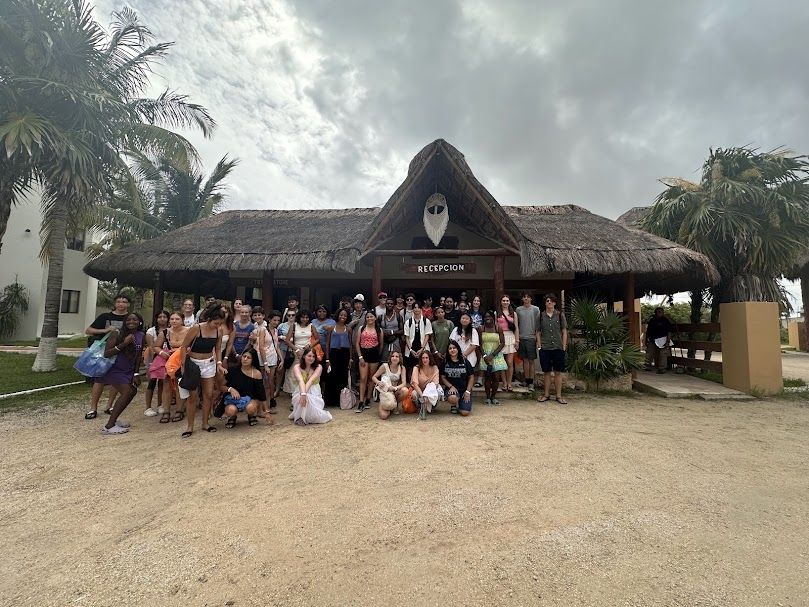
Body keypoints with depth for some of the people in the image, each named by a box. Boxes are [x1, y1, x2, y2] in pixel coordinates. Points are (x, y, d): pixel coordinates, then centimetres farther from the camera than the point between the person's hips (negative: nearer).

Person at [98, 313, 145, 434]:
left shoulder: (141, 336, 0)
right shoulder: (117, 334, -16)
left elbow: (138, 356, 5)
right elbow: (106, 354, -21)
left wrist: (136, 374, 3)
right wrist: (124, 344, -30)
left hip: (128, 371, 7)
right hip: (114, 369, -7)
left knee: (133, 391, 10)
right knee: (127, 391, -19)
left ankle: (113, 420, 24)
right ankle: (109, 426, -12)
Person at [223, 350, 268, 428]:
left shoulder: (257, 374, -9)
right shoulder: (233, 370, -6)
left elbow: (262, 394, -5)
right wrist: (230, 389, -21)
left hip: (251, 399, 0)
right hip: (233, 399, 1)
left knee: (250, 408, -35)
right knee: (230, 411, -33)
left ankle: (252, 415, 4)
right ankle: (232, 417, 6)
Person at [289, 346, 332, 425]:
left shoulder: (318, 367, -5)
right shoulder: (297, 367, -7)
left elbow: (311, 380, -21)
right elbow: (300, 380, -26)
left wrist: (305, 393, -38)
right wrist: (303, 394, -43)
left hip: (314, 393, 0)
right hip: (300, 392, 0)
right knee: (301, 398, -35)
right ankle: (300, 417, -6)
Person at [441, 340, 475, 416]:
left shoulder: (465, 362, 1)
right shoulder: (445, 363, 1)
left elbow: (471, 377, 3)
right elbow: (443, 377, 2)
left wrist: (468, 391, -5)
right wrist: (451, 386, -13)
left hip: (464, 389, 1)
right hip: (451, 388, -1)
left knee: (465, 412, -14)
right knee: (452, 398, -37)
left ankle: (459, 404, 24)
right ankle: (453, 405, 3)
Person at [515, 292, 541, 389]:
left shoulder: (535, 309, 0)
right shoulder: (518, 309, 8)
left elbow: (538, 324, 0)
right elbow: (516, 324, 11)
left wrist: (536, 335, -6)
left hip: (531, 338, -3)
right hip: (521, 338, 3)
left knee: (532, 360, 0)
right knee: (525, 360, 9)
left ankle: (531, 382, 5)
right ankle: (526, 380, 16)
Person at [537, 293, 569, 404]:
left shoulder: (560, 315, 4)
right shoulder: (541, 316, 5)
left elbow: (564, 332, 5)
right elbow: (538, 332, 7)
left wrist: (564, 346, -2)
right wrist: (539, 346, -1)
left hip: (558, 347, 0)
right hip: (545, 348, 1)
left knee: (558, 372, 3)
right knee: (547, 372, 6)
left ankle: (558, 396, 10)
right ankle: (546, 394, 16)